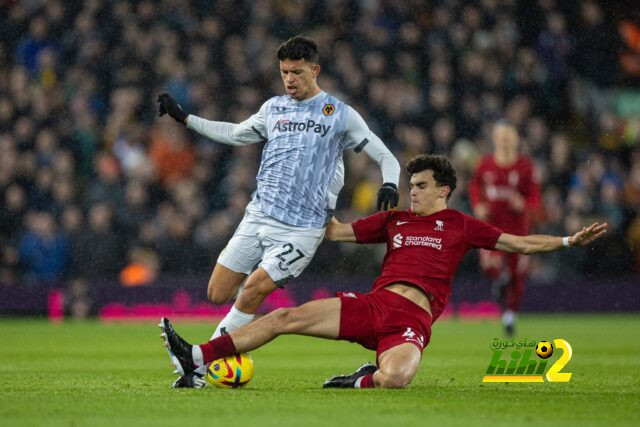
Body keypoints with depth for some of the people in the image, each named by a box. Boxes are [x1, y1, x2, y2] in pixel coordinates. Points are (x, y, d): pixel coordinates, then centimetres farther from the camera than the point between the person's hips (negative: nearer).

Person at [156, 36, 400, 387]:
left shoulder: (340, 115, 1)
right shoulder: (273, 108, 14)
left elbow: (386, 158, 3)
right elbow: (236, 134, 31)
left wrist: (389, 186, -19)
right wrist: (183, 117, 29)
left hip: (301, 229, -5)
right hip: (258, 215, 5)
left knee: (251, 291, -16)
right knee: (217, 294, -2)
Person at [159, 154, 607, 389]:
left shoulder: (460, 225, 13)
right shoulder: (394, 220, 22)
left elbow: (519, 242, 12)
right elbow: (336, 231, 25)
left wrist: (570, 240, 3)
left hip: (413, 319, -4)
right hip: (373, 304, 4)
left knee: (394, 379, -38)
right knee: (285, 318, -12)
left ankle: (364, 379, -3)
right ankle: (196, 359, -14)